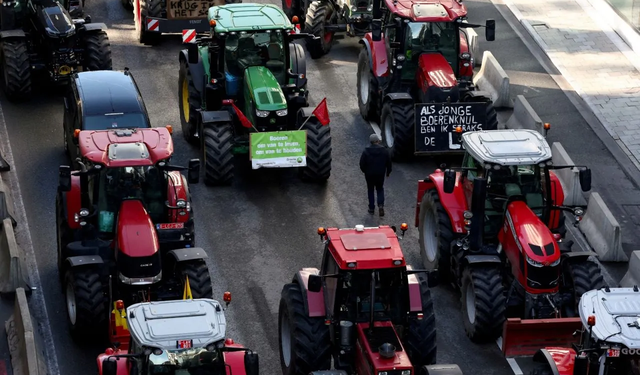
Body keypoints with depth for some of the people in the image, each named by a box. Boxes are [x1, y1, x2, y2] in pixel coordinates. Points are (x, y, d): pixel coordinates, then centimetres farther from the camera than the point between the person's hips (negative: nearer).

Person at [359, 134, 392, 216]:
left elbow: (362, 163, -7)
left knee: (370, 190, 13)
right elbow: (389, 162, 2)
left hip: (369, 174, -1)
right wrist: (388, 172, 17)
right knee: (380, 189, 16)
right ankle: (381, 205, -6)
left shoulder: (366, 151, -11)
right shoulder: (384, 151, -6)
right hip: (380, 174, 1)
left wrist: (364, 171, 12)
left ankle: (371, 208, 14)